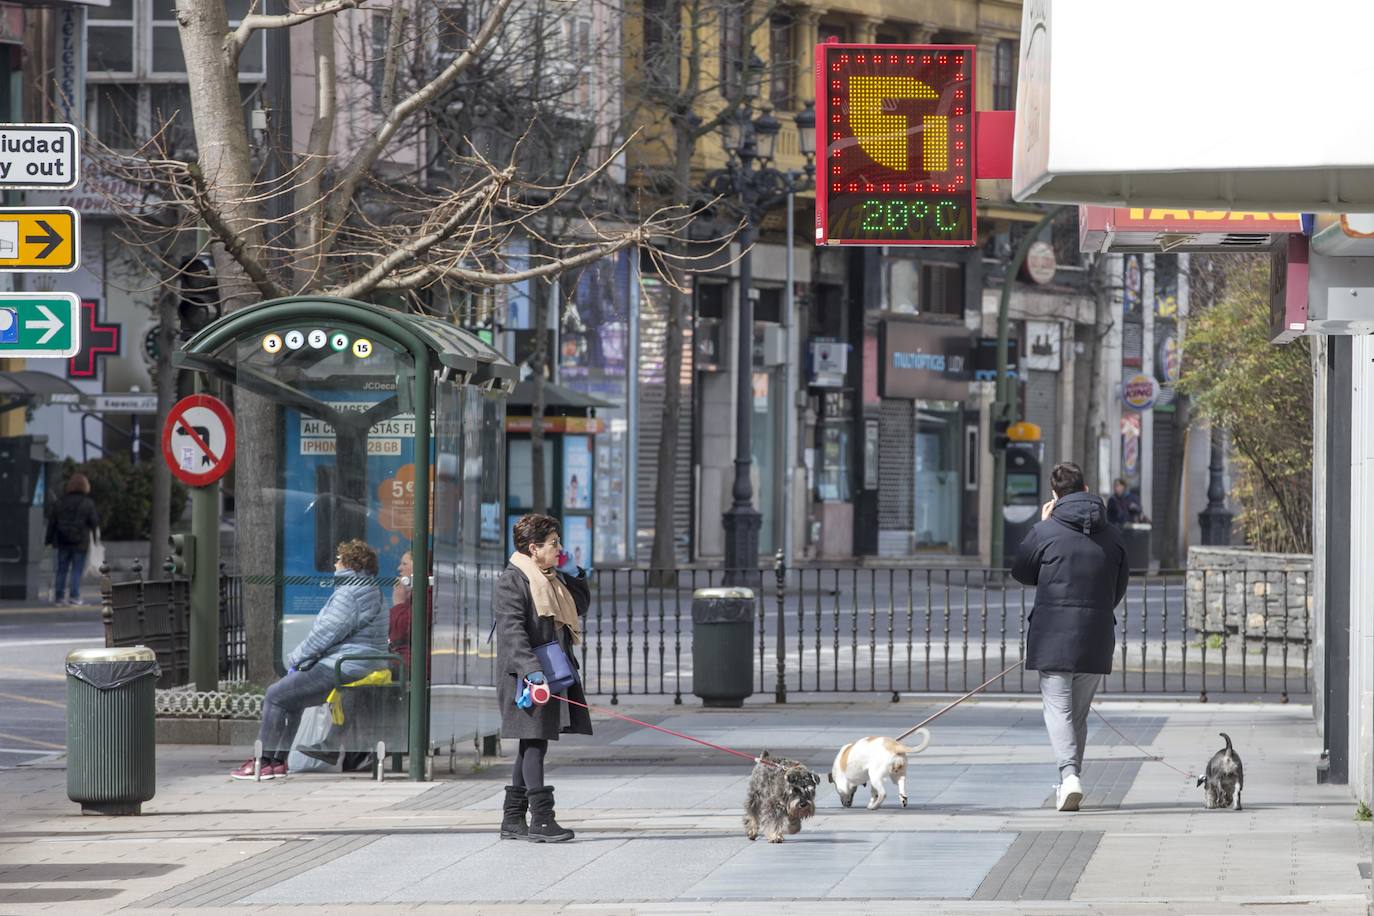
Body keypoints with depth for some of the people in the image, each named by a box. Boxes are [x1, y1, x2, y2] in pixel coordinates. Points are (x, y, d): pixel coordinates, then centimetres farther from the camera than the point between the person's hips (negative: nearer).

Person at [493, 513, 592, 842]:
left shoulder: (551, 579, 17)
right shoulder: (511, 581, -11)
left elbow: (581, 606, 29)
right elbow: (512, 630, -21)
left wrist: (573, 573, 15)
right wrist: (531, 670, -31)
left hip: (552, 674, 10)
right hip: (526, 677, -9)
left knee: (532, 745, 11)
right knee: (535, 742, -10)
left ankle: (513, 819, 16)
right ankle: (541, 819, -11)